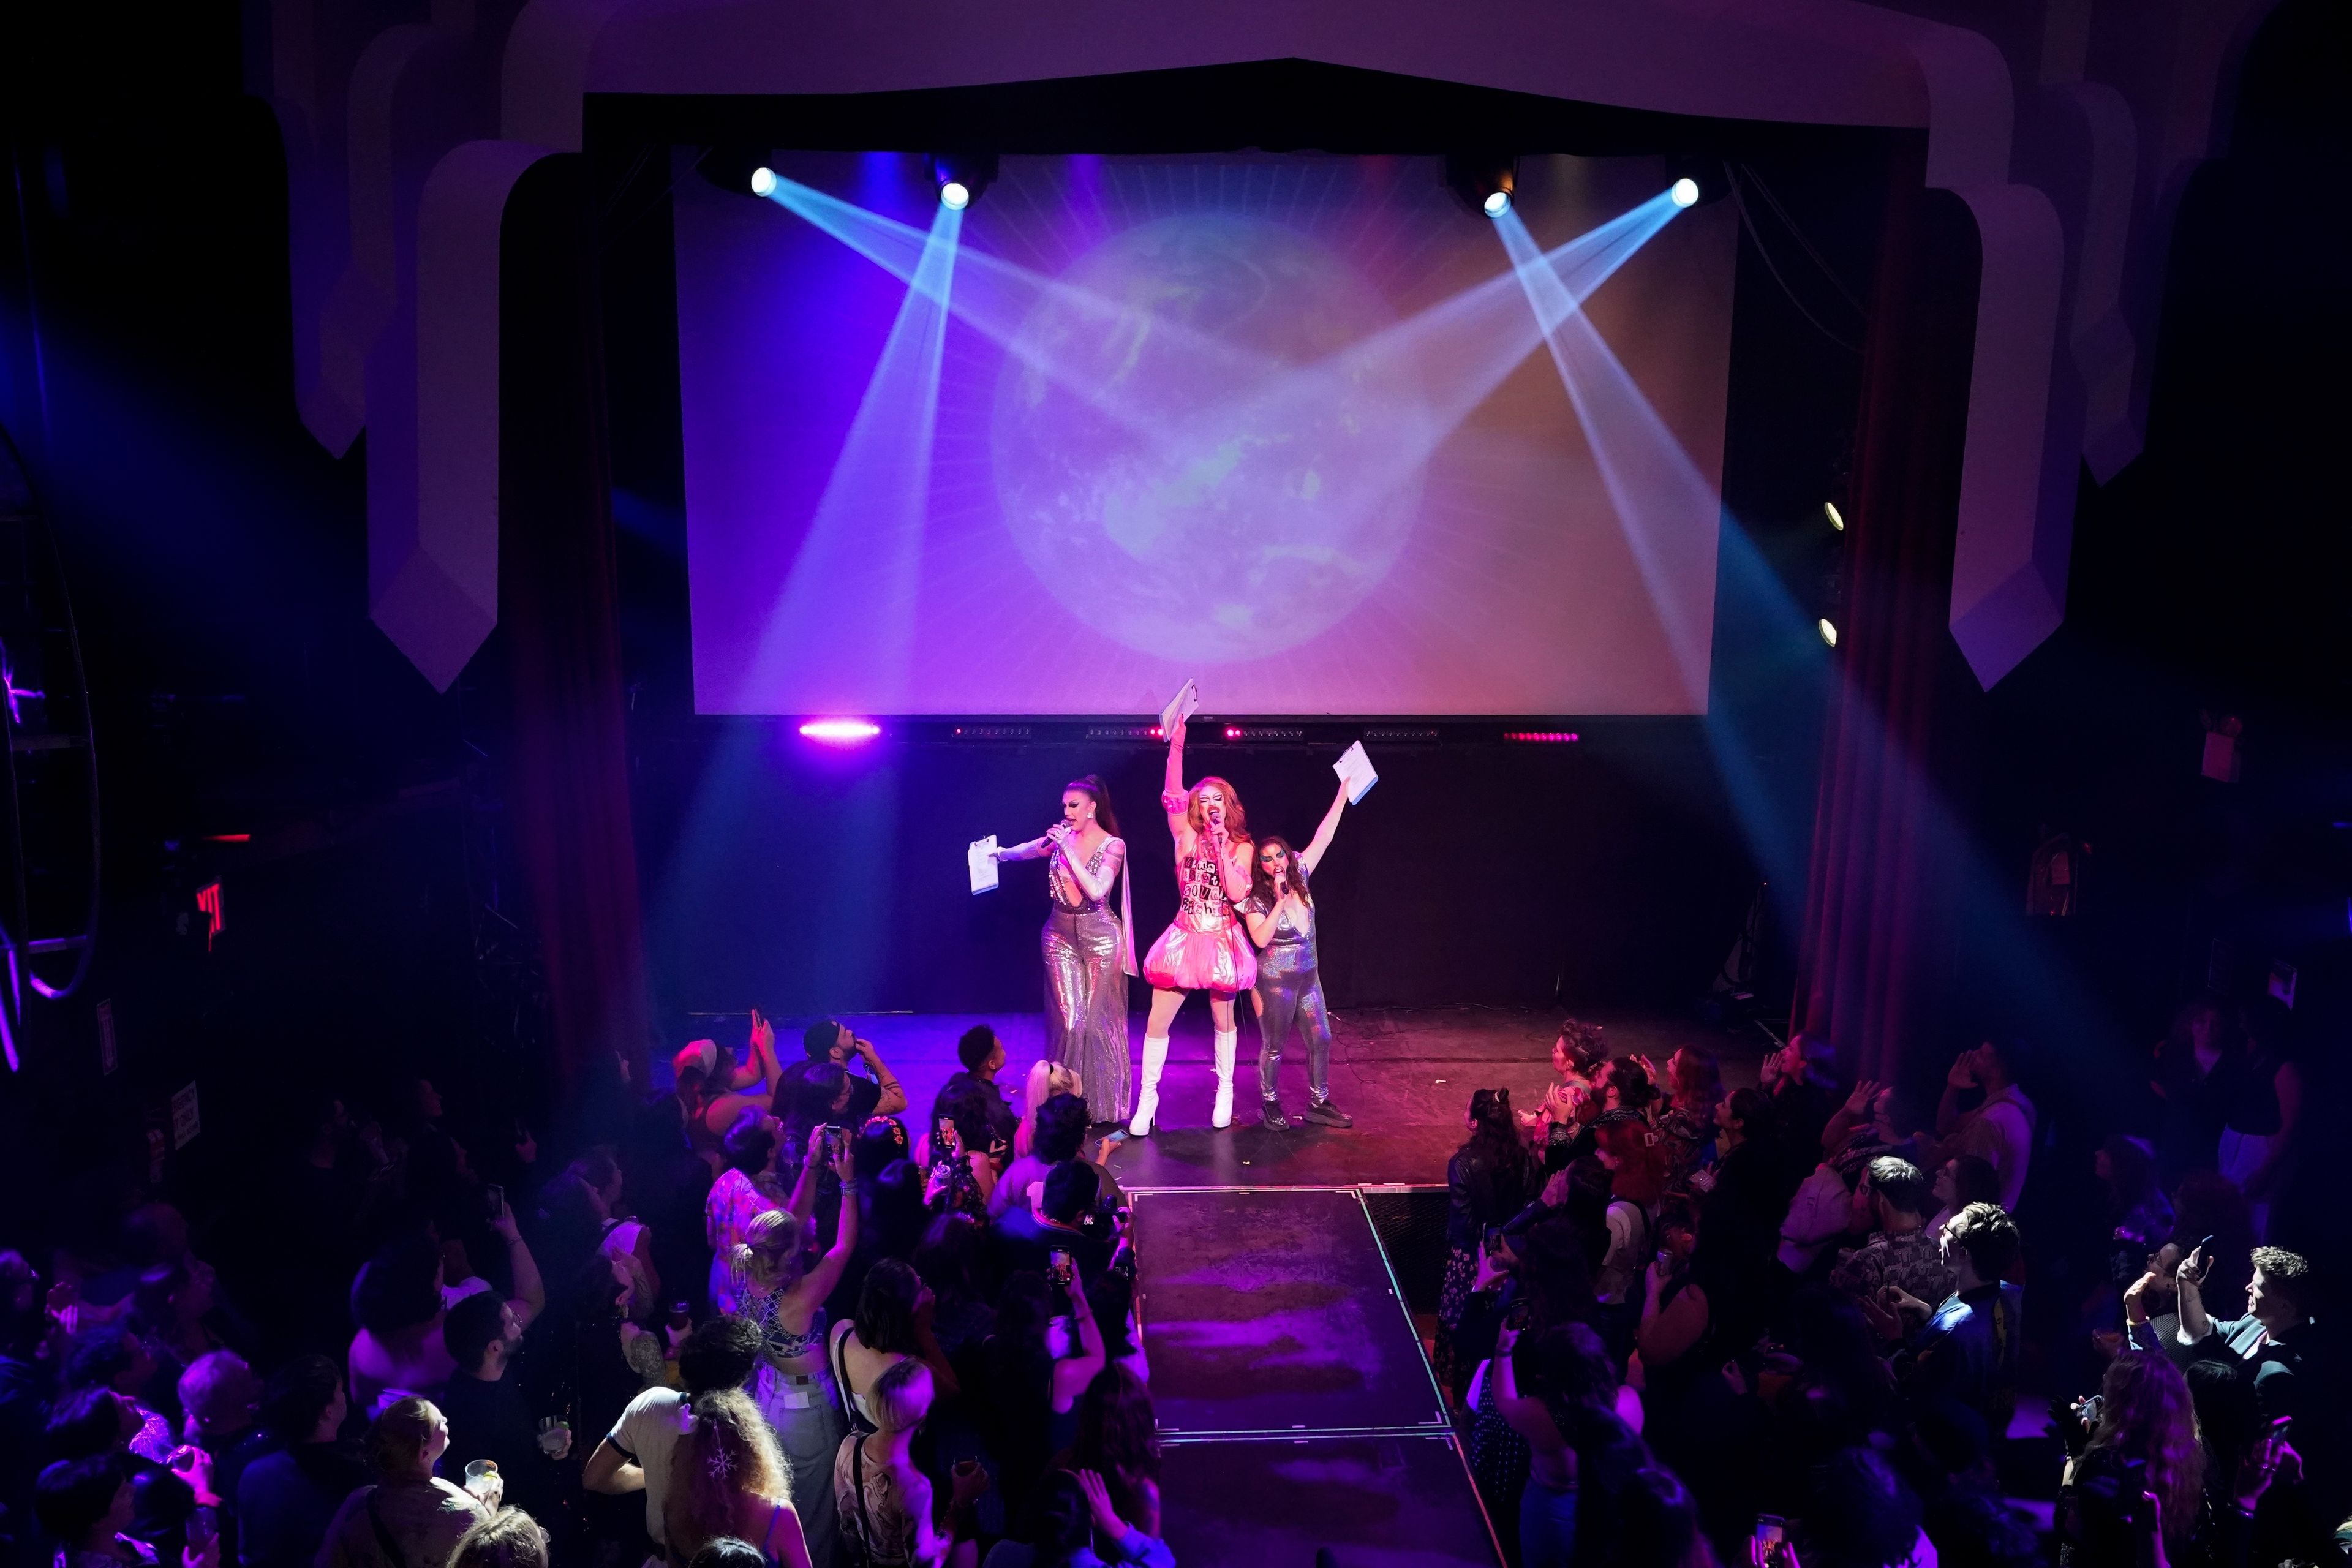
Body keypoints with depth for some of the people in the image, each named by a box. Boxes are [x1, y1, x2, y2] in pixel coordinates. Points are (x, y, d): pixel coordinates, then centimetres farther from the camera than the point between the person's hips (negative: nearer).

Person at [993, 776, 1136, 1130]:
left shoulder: (1113, 845, -8)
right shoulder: (1060, 838, 3)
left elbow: (1097, 891, -20)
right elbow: (1022, 852, 3)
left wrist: (1069, 851, -21)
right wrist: (997, 852, -9)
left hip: (1100, 935, -2)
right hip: (1060, 934, 3)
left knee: (1099, 1020, 0)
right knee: (1068, 1020, -1)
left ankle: (1103, 1104, 12)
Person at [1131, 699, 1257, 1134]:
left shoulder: (1241, 846, 1)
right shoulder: (1187, 837, 1)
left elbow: (1238, 893, -14)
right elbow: (1171, 796, -15)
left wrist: (1222, 849, -16)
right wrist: (1176, 747, -24)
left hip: (1222, 942, 0)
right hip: (1185, 937, 0)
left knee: (1223, 1020, 12)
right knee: (1158, 1021, -3)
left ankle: (1225, 1091, 30)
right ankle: (1147, 1099, 7)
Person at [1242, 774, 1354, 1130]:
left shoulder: (1298, 877, -1)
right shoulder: (1257, 898, -13)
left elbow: (1323, 837, -1)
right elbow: (1261, 939, -27)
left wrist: (1343, 793, -3)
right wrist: (1280, 901, -28)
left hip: (1309, 976, 6)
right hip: (1276, 979, -5)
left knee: (1321, 1040, 8)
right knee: (1274, 1046, 6)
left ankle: (1319, 1103, 21)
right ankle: (1270, 1104, 22)